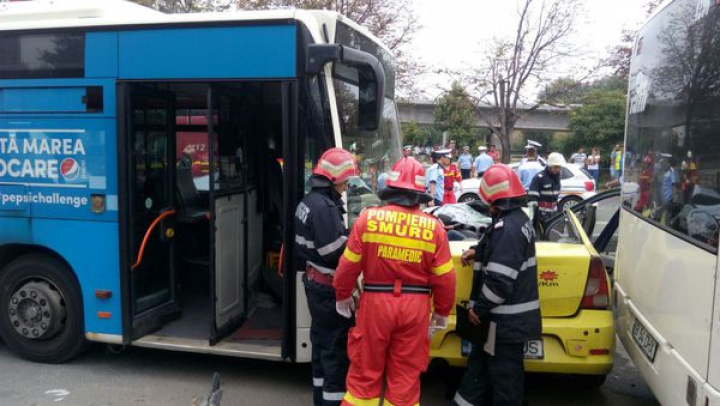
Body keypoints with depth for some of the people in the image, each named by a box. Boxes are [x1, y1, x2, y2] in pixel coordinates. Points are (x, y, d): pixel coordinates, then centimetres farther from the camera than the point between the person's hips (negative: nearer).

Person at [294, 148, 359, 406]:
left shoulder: (309, 201, 9)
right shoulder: (324, 207, -23)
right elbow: (335, 251, -26)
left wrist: (347, 235, 7)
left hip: (315, 282, 11)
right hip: (329, 287, -11)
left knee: (322, 341, 20)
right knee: (337, 346, -1)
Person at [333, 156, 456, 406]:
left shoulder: (368, 218, -9)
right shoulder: (434, 227, -5)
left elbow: (349, 265, -4)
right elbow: (444, 278, -2)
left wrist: (343, 296, 13)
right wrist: (442, 312, 12)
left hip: (375, 302, -1)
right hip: (415, 307, 1)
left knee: (365, 374, 14)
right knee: (406, 377, 15)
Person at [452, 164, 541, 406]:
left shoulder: (506, 227, -24)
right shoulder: (519, 219, 9)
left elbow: (499, 280, -27)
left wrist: (479, 308, -15)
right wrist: (478, 251, 15)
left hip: (506, 318, -10)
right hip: (512, 313, 10)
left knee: (504, 374, 4)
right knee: (481, 363, 21)